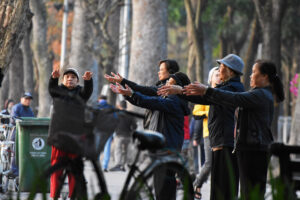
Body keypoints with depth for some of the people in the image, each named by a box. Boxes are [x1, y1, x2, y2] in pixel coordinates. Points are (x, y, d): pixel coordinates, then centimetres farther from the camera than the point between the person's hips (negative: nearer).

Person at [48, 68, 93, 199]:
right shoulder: (58, 91, 11)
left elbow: (88, 90, -10)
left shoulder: (81, 93, 11)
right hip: (58, 135, 0)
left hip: (75, 137, 0)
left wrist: (88, 80, -33)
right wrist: (54, 78, -33)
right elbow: (51, 88, -10)